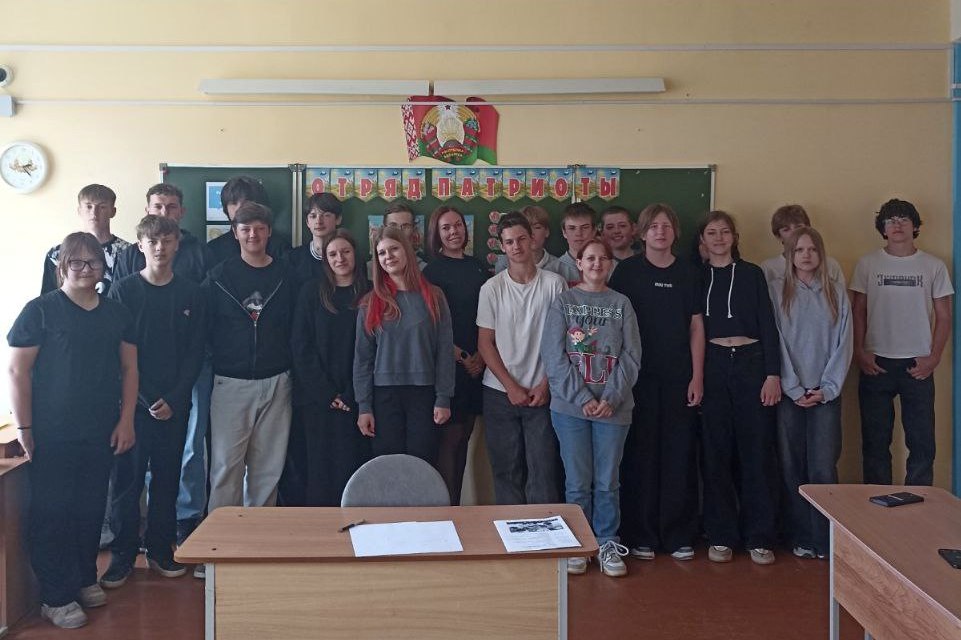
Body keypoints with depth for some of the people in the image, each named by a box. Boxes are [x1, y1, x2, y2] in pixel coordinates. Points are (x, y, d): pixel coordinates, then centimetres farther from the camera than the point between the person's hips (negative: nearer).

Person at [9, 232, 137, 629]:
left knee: (91, 510, 11)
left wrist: (126, 420, 3)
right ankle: (57, 597, 12)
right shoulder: (41, 310, -4)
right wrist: (23, 428, -9)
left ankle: (85, 579, 29)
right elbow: (17, 370, -6)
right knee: (52, 513, 1)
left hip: (101, 434, 4)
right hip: (53, 435, -4)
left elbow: (129, 368, 11)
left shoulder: (116, 314, 9)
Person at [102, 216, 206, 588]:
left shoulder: (190, 294, 4)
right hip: (132, 400, -1)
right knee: (127, 477, 2)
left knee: (167, 477, 8)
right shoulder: (123, 291, -1)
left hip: (174, 403, 2)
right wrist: (146, 400, -9)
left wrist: (173, 398, -7)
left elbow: (195, 352, 3)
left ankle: (161, 550, 20)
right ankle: (123, 554, 13)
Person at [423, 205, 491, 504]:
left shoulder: (478, 267, 12)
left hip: (477, 364, 6)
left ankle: (455, 506, 19)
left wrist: (481, 355, -1)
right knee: (450, 439, -4)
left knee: (464, 436, 10)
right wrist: (461, 358, -11)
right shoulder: (432, 271, -5)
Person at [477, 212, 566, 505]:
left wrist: (545, 385, -5)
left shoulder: (554, 284, -1)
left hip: (542, 393, -1)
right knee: (507, 471, 6)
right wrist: (511, 387, -6)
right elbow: (485, 343, 1)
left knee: (544, 470, -2)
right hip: (500, 393, 1)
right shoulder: (492, 288, 1)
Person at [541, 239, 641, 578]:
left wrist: (611, 399, -10)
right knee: (577, 482, 4)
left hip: (614, 407, 1)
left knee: (608, 482, 7)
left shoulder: (622, 304, 8)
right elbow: (554, 357, -4)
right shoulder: (563, 301, 3)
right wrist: (583, 399, -11)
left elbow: (631, 357, 2)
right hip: (570, 406, -1)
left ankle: (608, 546, 20)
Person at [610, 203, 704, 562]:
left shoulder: (689, 273, 9)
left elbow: (696, 327, 8)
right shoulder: (627, 271, 2)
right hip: (639, 376, -2)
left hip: (679, 377, 2)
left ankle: (679, 536, 15)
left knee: (680, 455, 4)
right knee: (639, 455, 1)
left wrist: (697, 376, 1)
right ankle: (640, 536, 12)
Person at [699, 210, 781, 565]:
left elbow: (768, 325, 4)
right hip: (712, 365, 0)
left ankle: (760, 537, 9)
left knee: (757, 449, 0)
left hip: (751, 362, 0)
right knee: (716, 452, 2)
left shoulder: (752, 274, 7)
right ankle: (720, 536, 11)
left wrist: (773, 374, -5)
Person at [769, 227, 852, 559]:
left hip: (825, 393, 1)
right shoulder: (777, 291, 3)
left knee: (823, 467, -5)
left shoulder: (836, 292, 8)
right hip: (789, 393, -1)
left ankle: (825, 540, 4)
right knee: (792, 467, 1)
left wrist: (827, 389, -5)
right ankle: (801, 538, 11)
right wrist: (795, 389, -7)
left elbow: (843, 343, 5)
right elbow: (776, 342, -2)